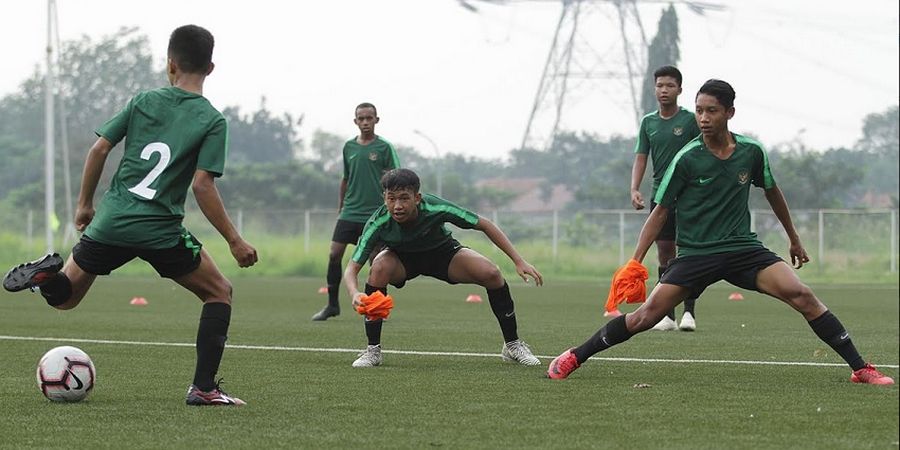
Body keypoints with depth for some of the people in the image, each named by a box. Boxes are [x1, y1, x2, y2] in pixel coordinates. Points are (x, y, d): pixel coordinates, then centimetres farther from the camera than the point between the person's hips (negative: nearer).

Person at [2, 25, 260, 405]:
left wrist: (84, 204, 17)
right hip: (160, 230, -3)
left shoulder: (143, 101, 8)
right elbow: (202, 185, -11)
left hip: (111, 221, 3)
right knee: (219, 292, 17)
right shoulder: (212, 121, -2)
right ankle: (203, 388, 5)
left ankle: (51, 274, -18)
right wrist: (234, 241, -4)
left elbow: (100, 148, 4)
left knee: (63, 297, 19)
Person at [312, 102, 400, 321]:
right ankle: (332, 304, 7)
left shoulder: (384, 147, -2)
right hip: (350, 212, 4)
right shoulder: (349, 147, 10)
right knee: (334, 254, -3)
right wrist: (340, 208, 20)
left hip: (375, 213, -4)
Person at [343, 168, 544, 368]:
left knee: (491, 274, -23)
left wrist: (519, 262, -23)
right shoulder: (378, 224, -34)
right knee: (379, 269, -35)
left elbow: (484, 225, -21)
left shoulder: (435, 208, -34)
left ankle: (512, 345, -1)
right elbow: (351, 268, -30)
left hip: (442, 252, 0)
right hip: (401, 257, 0)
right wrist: (355, 294, -54)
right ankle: (373, 350, -20)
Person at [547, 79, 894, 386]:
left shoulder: (751, 152, 0)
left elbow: (772, 193, 18)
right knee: (646, 316, -13)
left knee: (802, 295, -17)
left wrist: (794, 239, 27)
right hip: (695, 254, -2)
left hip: (744, 248, 2)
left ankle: (860, 368, -11)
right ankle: (575, 357, 3)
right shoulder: (686, 159, -8)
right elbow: (660, 212, -1)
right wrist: (635, 261, -8)